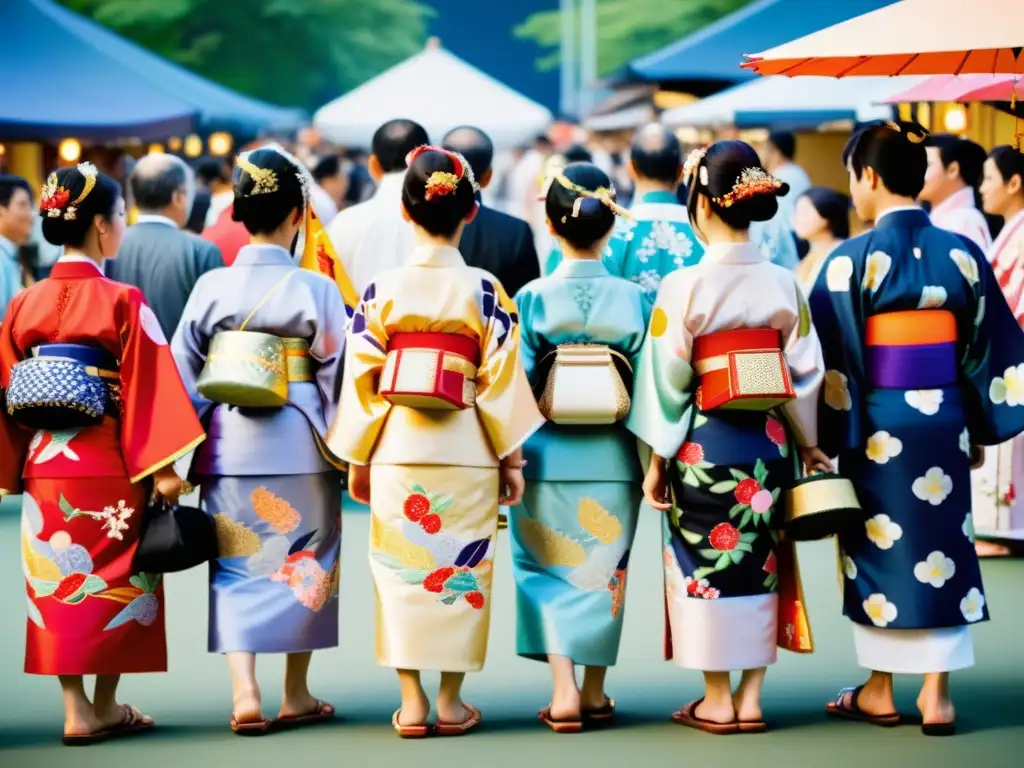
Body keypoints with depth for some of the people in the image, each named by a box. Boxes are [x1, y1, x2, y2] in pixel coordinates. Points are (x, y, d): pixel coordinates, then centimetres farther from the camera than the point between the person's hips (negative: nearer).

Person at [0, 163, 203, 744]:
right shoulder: (123, 302, -11)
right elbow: (148, 389, -14)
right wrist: (162, 467, -11)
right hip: (109, 467, -4)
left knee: (59, 581, 10)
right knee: (114, 580, 9)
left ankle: (76, 709, 9)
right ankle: (106, 706, 15)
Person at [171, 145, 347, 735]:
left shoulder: (212, 286, -2)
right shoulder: (315, 289, -8)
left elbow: (185, 373, 1)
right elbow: (337, 374, -7)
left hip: (227, 448, 2)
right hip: (298, 446, -2)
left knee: (235, 568, 7)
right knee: (301, 564, 11)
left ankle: (245, 692, -4)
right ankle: (297, 695, 18)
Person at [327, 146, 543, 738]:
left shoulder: (382, 290, -2)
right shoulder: (485, 291, -5)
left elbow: (362, 379, -1)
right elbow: (501, 380, -5)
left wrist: (357, 459, 8)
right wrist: (512, 457, 3)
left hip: (397, 451, 1)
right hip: (466, 453, -1)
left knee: (401, 570, 7)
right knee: (461, 572, 7)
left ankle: (411, 703, 6)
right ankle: (451, 703, 11)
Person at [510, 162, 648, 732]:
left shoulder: (533, 298, -9)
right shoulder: (634, 299, -6)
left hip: (547, 459, -1)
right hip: (613, 461, 1)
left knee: (549, 572, 9)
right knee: (604, 573, 14)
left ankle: (564, 691, -4)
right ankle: (595, 693, 21)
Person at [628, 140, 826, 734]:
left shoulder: (685, 286, -12)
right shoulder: (784, 283, -1)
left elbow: (668, 379, -10)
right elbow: (804, 373, 3)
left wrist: (657, 458, -1)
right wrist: (808, 444, 16)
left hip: (704, 445, -3)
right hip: (769, 442, 4)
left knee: (707, 566, 6)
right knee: (760, 565, 12)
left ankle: (716, 702, 11)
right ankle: (751, 697, 15)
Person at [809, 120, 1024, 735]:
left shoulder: (853, 260, -11)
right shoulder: (962, 253, 2)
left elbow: (835, 358, -11)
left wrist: (825, 434, -4)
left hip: (879, 426, -3)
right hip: (944, 424, 4)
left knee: (880, 549, 8)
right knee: (941, 546, 9)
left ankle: (880, 691, 17)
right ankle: (937, 694, 8)